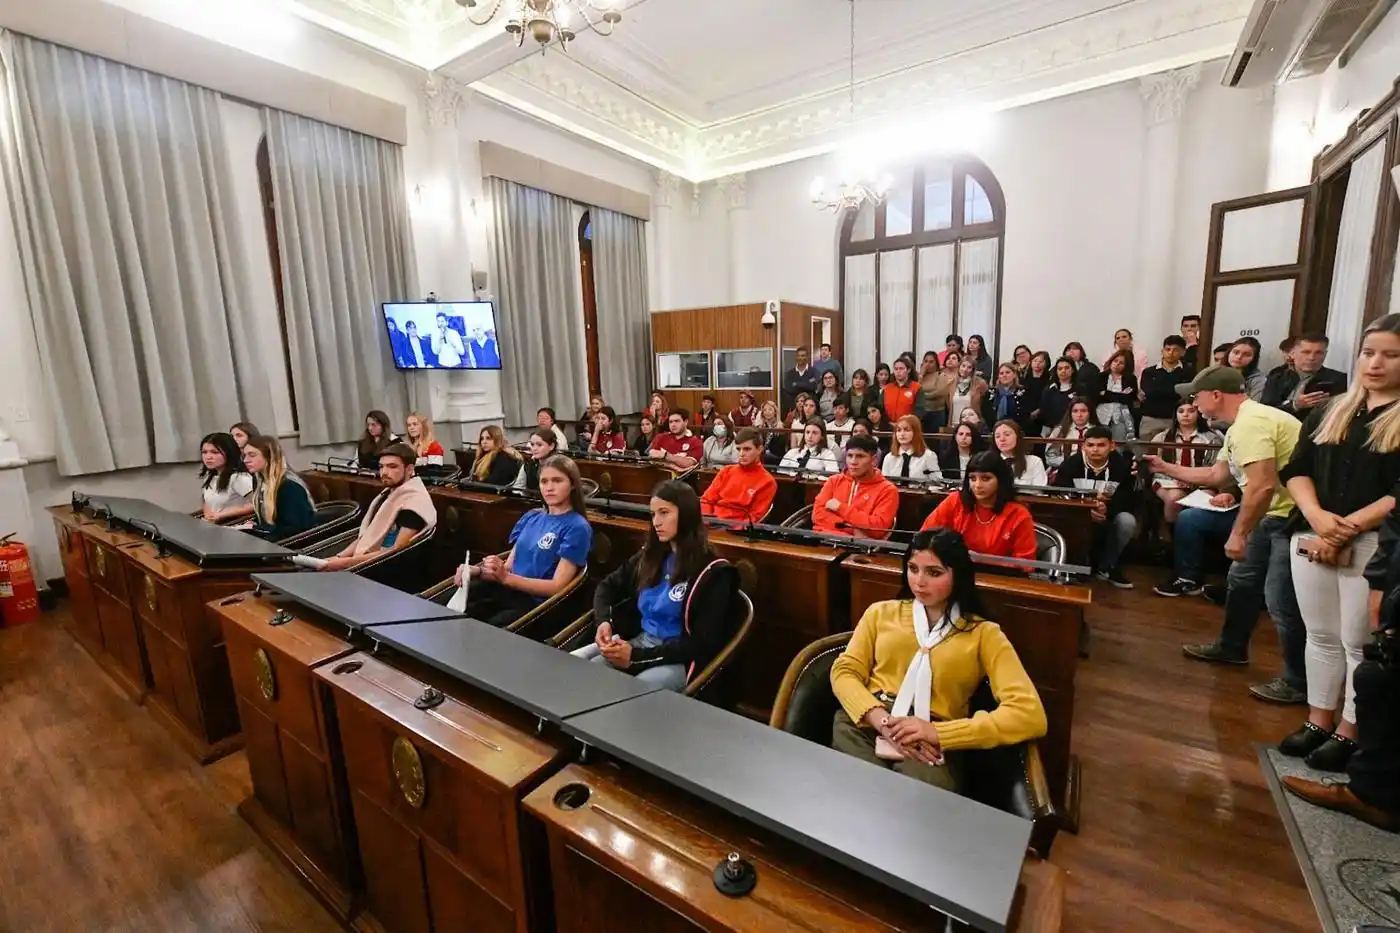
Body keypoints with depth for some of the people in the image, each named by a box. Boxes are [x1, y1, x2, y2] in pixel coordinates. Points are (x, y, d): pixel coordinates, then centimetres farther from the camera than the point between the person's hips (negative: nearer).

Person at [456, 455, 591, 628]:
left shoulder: (577, 527, -6)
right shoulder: (531, 517, 16)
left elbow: (557, 586, -12)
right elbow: (509, 565, 14)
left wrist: (506, 578, -22)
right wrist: (477, 571, -6)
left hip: (536, 602, -6)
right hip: (506, 589, 6)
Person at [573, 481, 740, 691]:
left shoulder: (713, 572, -11)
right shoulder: (650, 555, 8)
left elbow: (702, 644, -14)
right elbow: (608, 586, 19)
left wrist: (636, 657, -19)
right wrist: (603, 621, -4)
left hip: (679, 659, -6)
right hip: (639, 641, 6)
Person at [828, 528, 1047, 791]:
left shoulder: (984, 634, 11)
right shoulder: (881, 612, 17)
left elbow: (1029, 714, -2)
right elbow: (844, 672, 9)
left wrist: (937, 733, -13)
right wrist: (882, 720, -12)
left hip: (928, 746, -1)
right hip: (864, 722, 2)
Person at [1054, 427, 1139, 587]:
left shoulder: (1123, 465, -9)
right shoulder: (1070, 464, -9)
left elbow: (1129, 501, -16)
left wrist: (1108, 509, -39)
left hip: (1109, 517, 1)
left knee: (1127, 521, -31)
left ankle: (1107, 567, -7)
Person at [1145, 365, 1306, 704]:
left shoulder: (1250, 423, -23)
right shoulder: (1243, 424, 12)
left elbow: (1262, 486, -30)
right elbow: (1215, 475, 21)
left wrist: (1238, 533, -22)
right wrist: (1164, 467, 24)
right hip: (1275, 513, 11)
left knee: (1281, 600, -3)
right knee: (1242, 579, 20)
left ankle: (1298, 682, 13)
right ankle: (1231, 647, 36)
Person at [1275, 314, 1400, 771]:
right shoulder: (1328, 412, 12)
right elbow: (1296, 470, 5)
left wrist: (1345, 529, -17)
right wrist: (1317, 517, -11)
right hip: (1311, 537, 4)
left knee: (1360, 643, 4)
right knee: (1321, 636, 13)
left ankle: (1349, 733, 18)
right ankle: (1319, 722, 25)